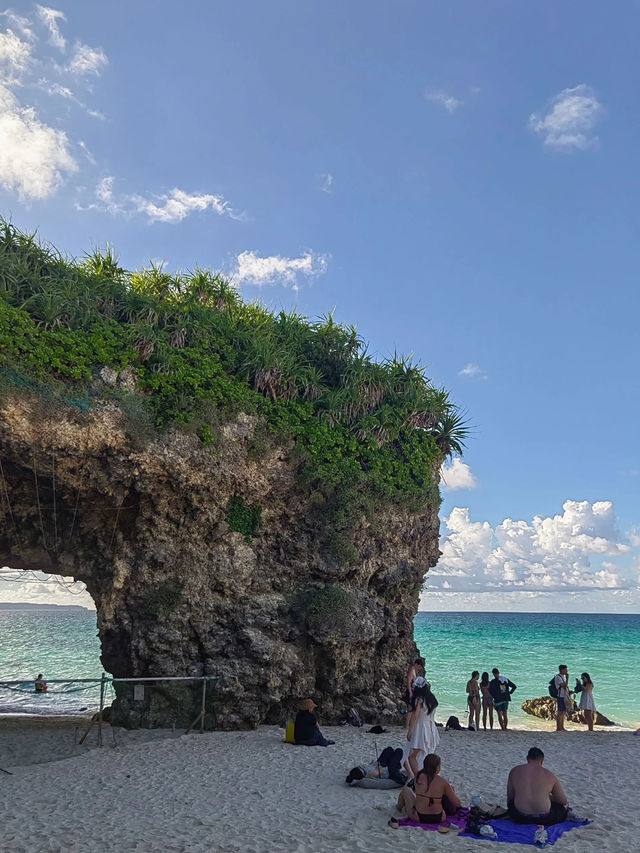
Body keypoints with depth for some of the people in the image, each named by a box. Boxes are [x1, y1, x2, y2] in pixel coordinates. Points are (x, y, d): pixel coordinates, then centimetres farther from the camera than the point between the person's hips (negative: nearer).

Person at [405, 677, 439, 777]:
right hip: (431, 729, 8)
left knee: (412, 756, -3)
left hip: (420, 727, -8)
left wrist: (409, 731, -12)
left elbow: (415, 717, -16)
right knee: (428, 756, 19)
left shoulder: (419, 700, -14)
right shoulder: (431, 699, 7)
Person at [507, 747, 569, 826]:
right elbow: (563, 801, 7)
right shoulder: (549, 775, -2)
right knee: (563, 806, 26)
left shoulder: (514, 771, 3)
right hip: (545, 819, 0)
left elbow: (509, 796, 10)